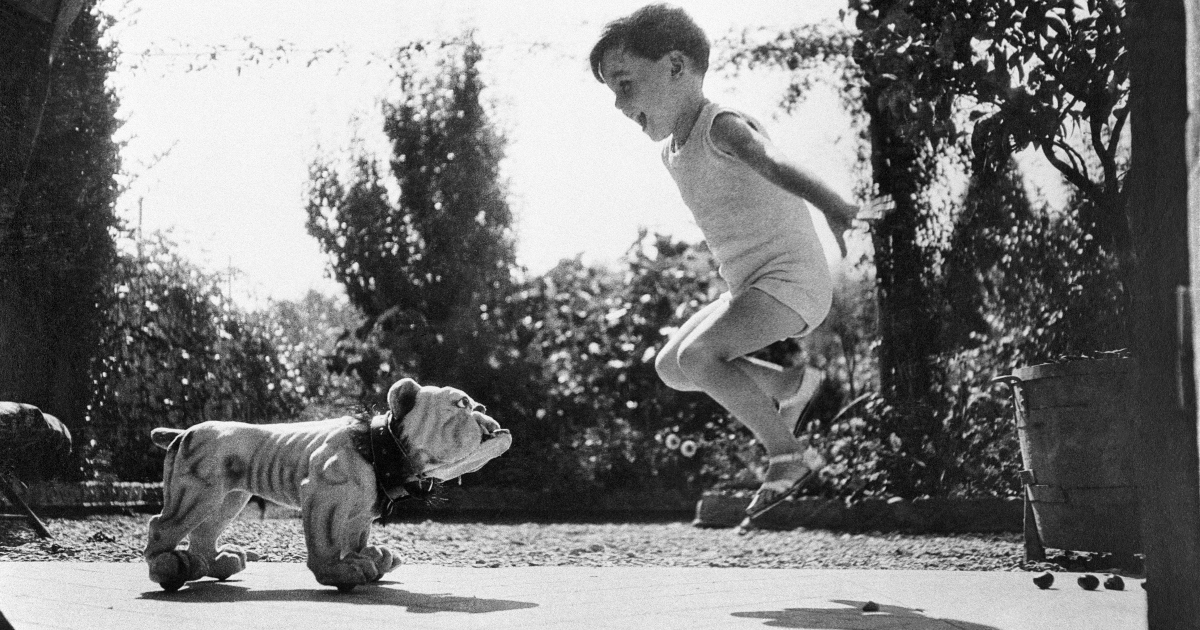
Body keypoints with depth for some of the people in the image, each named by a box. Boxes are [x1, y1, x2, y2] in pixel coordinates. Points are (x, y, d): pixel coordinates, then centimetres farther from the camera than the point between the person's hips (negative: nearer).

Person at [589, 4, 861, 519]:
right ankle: (791, 384, 19)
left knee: (696, 355, -25)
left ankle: (789, 455, -14)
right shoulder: (673, 151, 11)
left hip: (791, 278, -10)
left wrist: (833, 207, -55)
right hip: (750, 285, 10)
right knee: (670, 366, 11)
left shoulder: (721, 127, -17)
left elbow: (775, 165, -39)